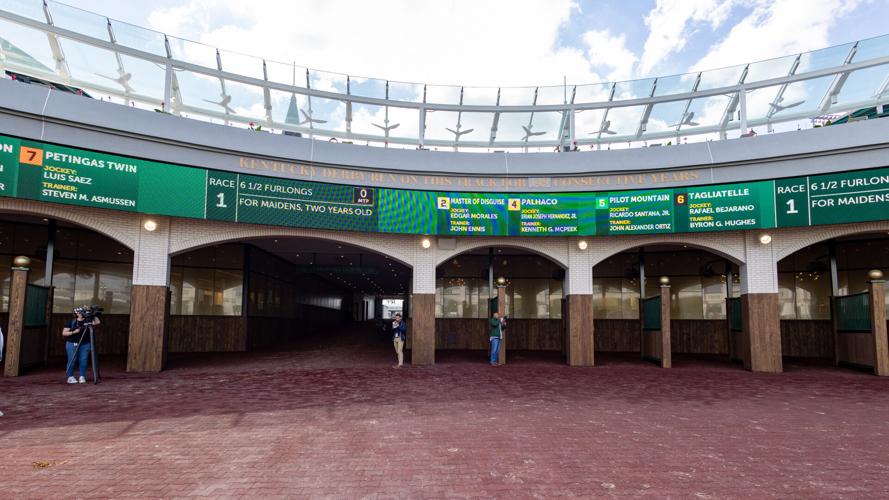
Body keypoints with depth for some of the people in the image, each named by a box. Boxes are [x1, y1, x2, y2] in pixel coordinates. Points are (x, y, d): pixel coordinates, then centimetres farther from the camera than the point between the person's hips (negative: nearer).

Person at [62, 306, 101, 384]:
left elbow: (97, 322, -8)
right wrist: (74, 332, -15)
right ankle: (70, 377, 8)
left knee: (83, 361, 0)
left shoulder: (87, 321, 6)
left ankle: (82, 377, 7)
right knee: (72, 361, -2)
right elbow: (64, 333, 0)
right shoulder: (72, 322, 1)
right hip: (72, 344, -2)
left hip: (85, 344, 2)